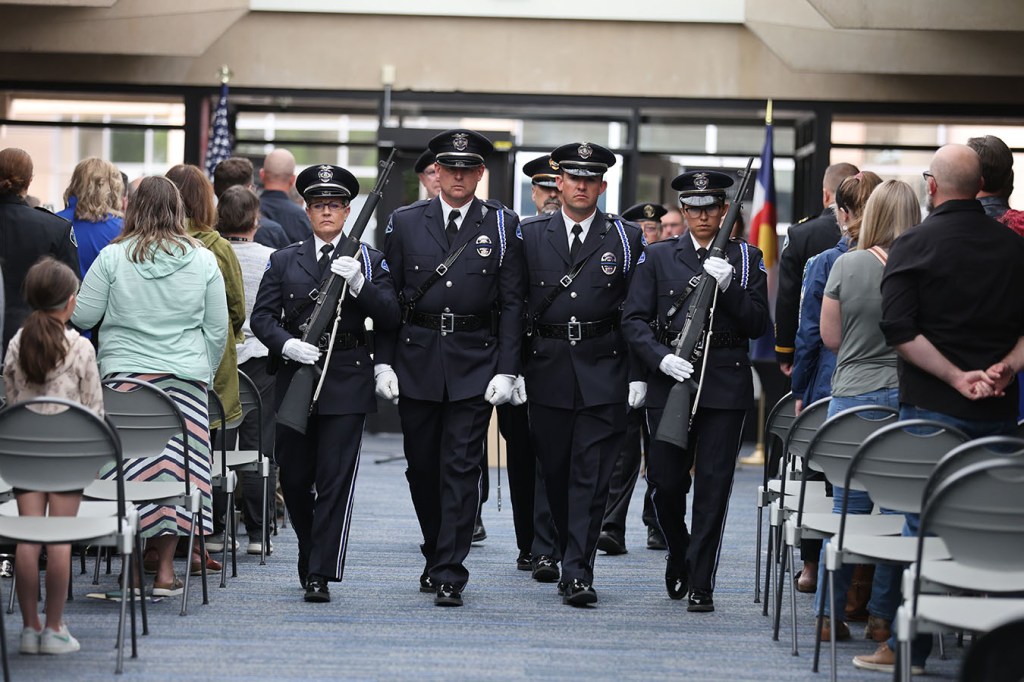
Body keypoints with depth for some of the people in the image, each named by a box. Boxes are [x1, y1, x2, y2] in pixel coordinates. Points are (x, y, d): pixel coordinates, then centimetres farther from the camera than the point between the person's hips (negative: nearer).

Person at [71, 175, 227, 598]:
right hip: (185, 376, 1)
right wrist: (204, 372, 21)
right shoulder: (203, 261, 3)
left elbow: (82, 317, 1)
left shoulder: (113, 258, -3)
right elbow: (218, 329, 8)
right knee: (175, 463, 4)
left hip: (125, 373, -1)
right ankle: (165, 569, 5)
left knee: (131, 467, 1)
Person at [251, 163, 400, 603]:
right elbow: (262, 316, 4)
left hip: (346, 383, -2)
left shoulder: (369, 260, 7)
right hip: (295, 378, 2)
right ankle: (311, 553, 31)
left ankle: (320, 575, -6)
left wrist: (358, 283, -17)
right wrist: (288, 345, -15)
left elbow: (390, 317, -2)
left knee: (335, 481, -7)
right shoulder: (283, 261, 11)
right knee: (294, 479, 7)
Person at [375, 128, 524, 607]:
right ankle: (436, 556, 30)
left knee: (461, 469, -7)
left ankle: (450, 575, -4)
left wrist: (506, 370, -7)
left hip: (475, 365, -2)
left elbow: (511, 303, 1)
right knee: (422, 468, 10)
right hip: (417, 362, 2)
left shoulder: (502, 225, 2)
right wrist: (383, 363, -1)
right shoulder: (404, 223, 5)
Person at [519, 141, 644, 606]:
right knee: (555, 473, 9)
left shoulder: (626, 238, 5)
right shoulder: (530, 235, 7)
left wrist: (637, 375, -1)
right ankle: (573, 559, 25)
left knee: (591, 476, -7)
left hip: (602, 374, -2)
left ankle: (578, 573, -8)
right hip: (548, 371, 2)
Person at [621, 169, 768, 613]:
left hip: (725, 382, -1)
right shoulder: (659, 257, 9)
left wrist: (728, 287, -13)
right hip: (669, 380, 1)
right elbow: (634, 319, 3)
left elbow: (758, 325, 2)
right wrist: (661, 357, -13)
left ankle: (700, 584, 3)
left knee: (713, 486, -3)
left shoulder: (746, 258, 8)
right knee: (666, 482, 1)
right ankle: (679, 555, 29)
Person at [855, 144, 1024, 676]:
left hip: (932, 406, -3)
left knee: (923, 526, 3)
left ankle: (909, 647, 6)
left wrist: (956, 376, -13)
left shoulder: (913, 245, -6)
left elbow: (898, 328, -14)